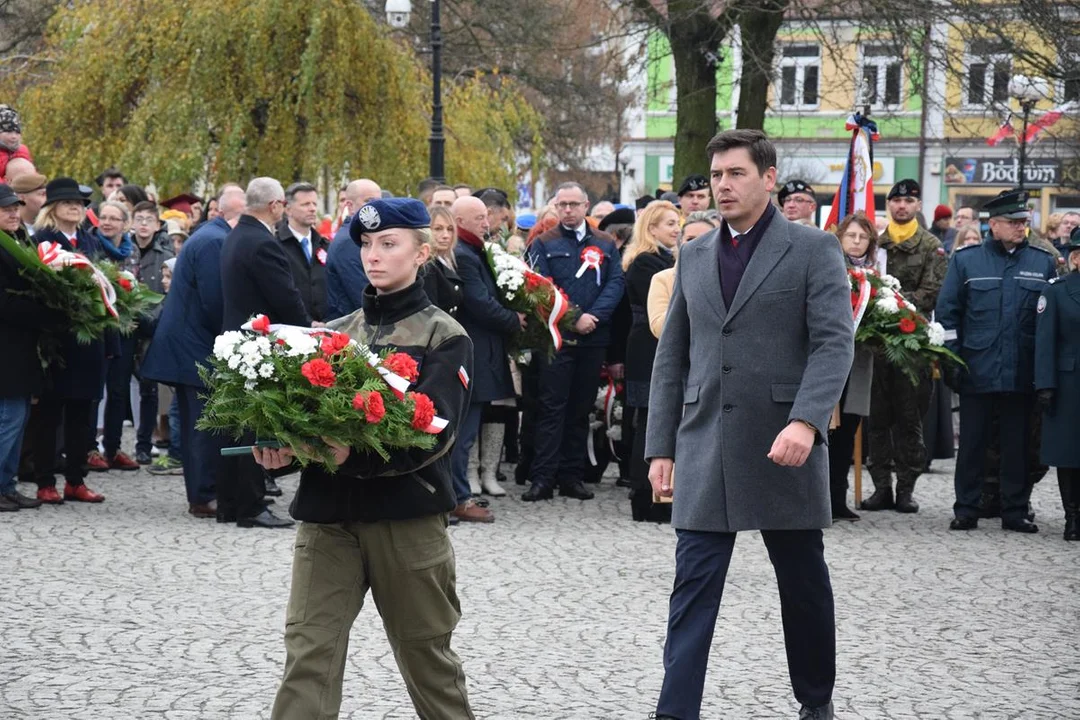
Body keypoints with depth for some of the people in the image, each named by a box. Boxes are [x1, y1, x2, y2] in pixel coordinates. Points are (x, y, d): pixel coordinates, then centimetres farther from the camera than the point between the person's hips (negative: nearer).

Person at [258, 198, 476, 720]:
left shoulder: (443, 337, 0)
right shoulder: (334, 334, 13)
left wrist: (354, 452, -27)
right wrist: (280, 447, -14)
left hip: (407, 514, -3)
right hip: (327, 509, 3)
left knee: (425, 650, 10)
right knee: (307, 649, -5)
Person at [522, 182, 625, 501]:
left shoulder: (605, 244, 11)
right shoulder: (543, 244, 4)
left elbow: (615, 283, 2)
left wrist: (594, 315, -14)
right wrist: (573, 320, -14)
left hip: (593, 338, 3)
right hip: (557, 339, -3)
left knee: (581, 409, 8)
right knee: (552, 407, -5)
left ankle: (572, 476, 14)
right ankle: (543, 478, -4)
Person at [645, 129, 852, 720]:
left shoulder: (813, 250, -2)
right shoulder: (694, 256, 12)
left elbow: (834, 343, -11)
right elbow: (671, 356, 14)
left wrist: (806, 421, -26)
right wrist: (661, 446, 8)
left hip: (783, 449, -3)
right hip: (706, 449, 3)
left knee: (803, 582, 11)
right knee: (693, 586, -3)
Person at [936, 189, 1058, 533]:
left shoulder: (1043, 262, 7)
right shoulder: (966, 260, 3)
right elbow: (947, 313, 3)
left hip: (1022, 373, 1)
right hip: (977, 372, -1)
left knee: (1017, 444, 7)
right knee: (972, 443, 4)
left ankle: (1015, 511, 15)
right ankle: (966, 510, 11)